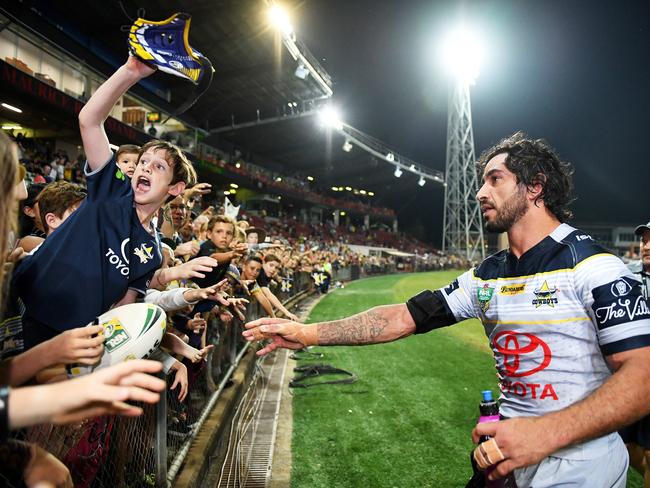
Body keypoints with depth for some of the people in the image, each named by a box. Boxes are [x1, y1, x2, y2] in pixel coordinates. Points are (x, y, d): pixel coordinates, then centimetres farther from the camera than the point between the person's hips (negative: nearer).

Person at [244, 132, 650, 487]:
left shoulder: (592, 265, -15)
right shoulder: (486, 277, 4)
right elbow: (404, 317, 2)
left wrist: (547, 432, -33)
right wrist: (309, 333, -4)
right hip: (511, 454, 6)